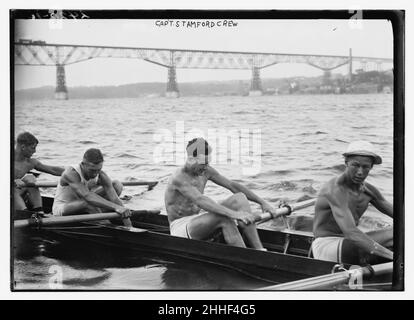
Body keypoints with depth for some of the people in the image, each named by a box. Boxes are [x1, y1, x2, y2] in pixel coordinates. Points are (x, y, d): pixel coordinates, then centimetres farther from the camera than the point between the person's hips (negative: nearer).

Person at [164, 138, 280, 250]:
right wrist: (233, 214, -48)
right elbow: (200, 201, -38)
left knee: (239, 198, -12)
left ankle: (259, 250, -23)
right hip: (180, 227, -8)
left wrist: (262, 202, -4)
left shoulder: (205, 171, 2)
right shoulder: (179, 178, -23)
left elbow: (233, 185, 4)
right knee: (223, 217, -35)